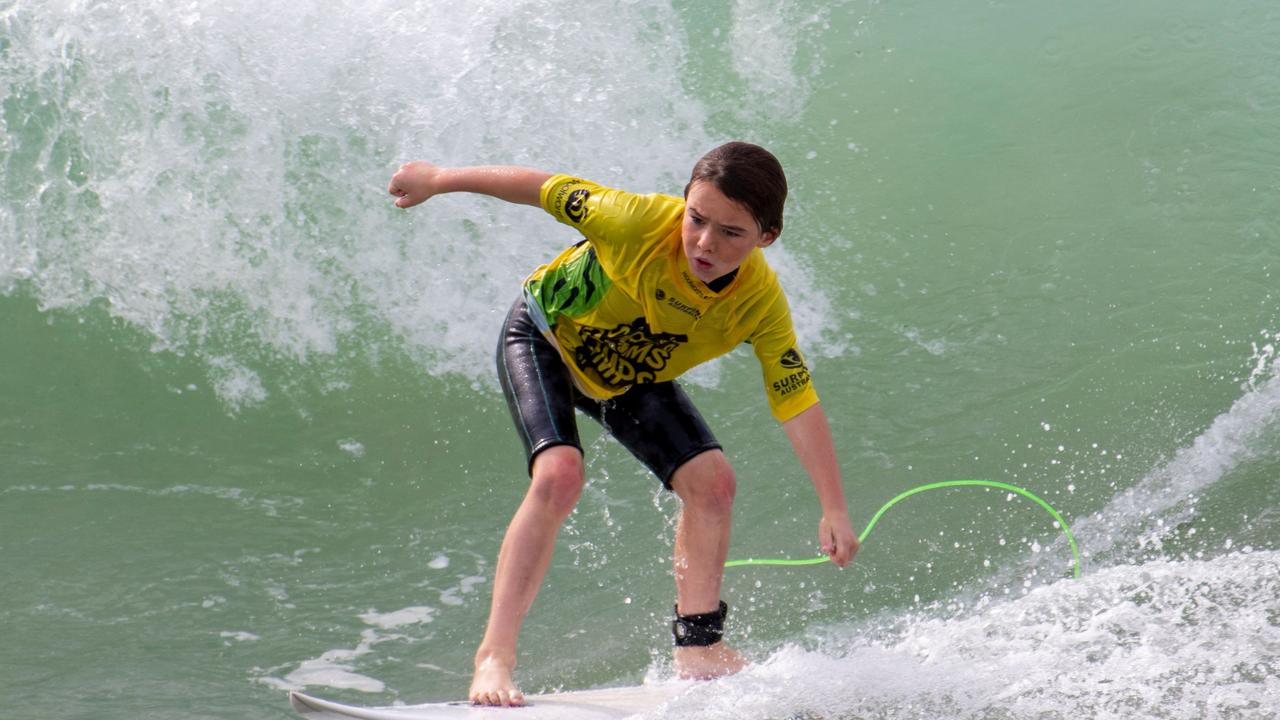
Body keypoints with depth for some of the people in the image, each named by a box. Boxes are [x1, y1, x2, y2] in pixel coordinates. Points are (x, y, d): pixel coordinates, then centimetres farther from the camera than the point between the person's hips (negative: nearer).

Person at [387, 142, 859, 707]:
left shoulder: (762, 305, -27)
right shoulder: (641, 222, -38)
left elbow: (799, 405, -21)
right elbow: (545, 188, -24)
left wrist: (835, 511, -23)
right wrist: (437, 180, -11)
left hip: (632, 377, 4)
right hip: (544, 338, -4)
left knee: (712, 480, -8)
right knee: (559, 474, -27)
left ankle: (697, 647, 9)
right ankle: (494, 659, -24)